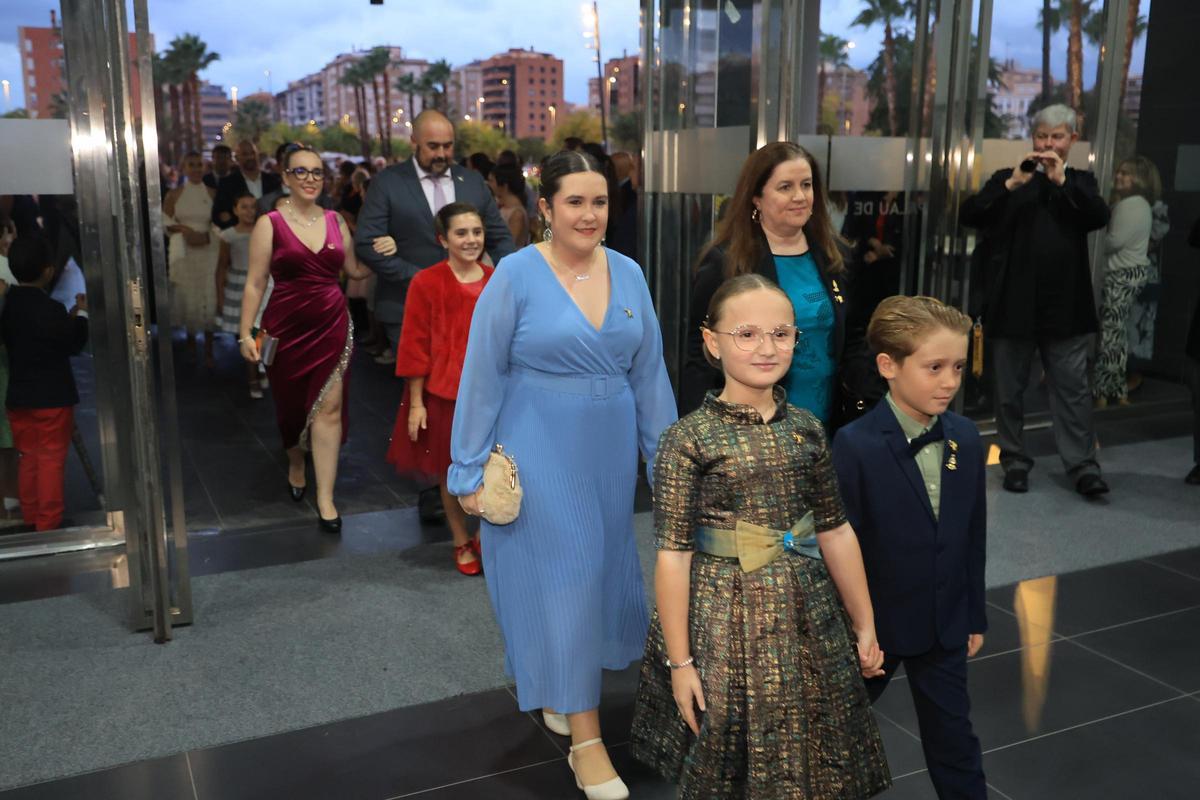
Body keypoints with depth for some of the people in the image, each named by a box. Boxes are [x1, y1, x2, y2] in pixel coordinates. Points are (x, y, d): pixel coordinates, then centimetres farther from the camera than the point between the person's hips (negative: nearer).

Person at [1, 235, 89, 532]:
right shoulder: (51, 309, -20)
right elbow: (74, 345, -8)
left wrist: (68, 318, 12)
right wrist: (81, 314, 5)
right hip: (52, 396, -6)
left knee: (28, 458, 17)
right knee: (51, 460, 4)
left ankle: (31, 519, 26)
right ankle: (48, 524, 9)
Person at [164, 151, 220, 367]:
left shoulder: (213, 194, 2)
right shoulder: (174, 194, 4)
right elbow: (164, 222, 2)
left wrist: (207, 236, -14)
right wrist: (183, 229, -15)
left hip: (208, 252, -1)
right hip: (183, 252, 1)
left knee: (208, 299, -3)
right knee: (187, 297, 6)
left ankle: (208, 350, 3)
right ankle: (190, 339, 26)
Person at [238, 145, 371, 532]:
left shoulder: (335, 220, 5)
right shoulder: (270, 224, -5)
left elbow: (355, 270, 11)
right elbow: (255, 283, -5)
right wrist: (246, 333, -8)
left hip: (332, 325, 2)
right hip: (286, 326, -1)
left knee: (329, 407, -5)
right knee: (291, 405, 14)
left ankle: (325, 498, 0)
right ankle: (295, 464, 44)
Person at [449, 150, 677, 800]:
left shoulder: (628, 273, 3)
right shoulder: (516, 274, -10)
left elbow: (649, 372, 8)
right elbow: (482, 376, -8)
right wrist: (469, 471, -8)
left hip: (609, 449, 5)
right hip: (539, 449, -5)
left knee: (601, 566, 16)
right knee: (561, 575, -1)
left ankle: (553, 686, 41)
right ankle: (585, 737, 10)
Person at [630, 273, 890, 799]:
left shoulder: (807, 428, 1)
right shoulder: (688, 438, -14)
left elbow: (835, 531, 8)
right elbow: (673, 554, -12)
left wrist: (865, 626, 12)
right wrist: (679, 660, -10)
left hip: (806, 616, 4)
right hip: (724, 617, -4)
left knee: (812, 758, 18)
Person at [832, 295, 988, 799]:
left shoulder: (965, 439, -4)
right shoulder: (856, 446, -22)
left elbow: (974, 535, 4)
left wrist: (974, 616, 10)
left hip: (945, 625, 4)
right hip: (873, 625, -4)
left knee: (952, 734, 17)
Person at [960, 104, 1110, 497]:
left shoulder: (1080, 181, 12)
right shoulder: (1007, 178, 7)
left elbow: (1100, 217, -6)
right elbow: (968, 214, -6)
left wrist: (1062, 180, -14)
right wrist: (1011, 185, -16)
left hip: (1066, 307, 0)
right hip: (1012, 304, 0)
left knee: (1072, 389, 3)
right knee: (1009, 391, 8)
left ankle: (1083, 465, 8)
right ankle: (1015, 463, 19)